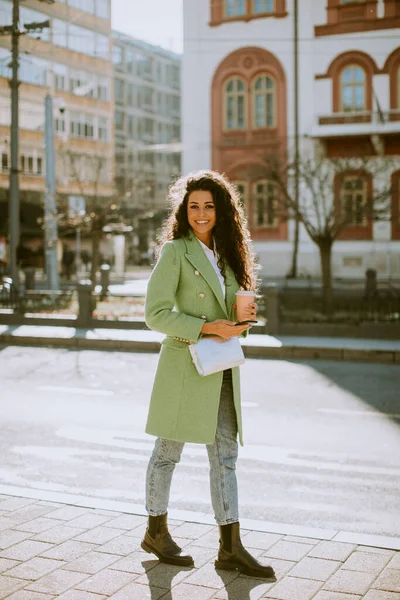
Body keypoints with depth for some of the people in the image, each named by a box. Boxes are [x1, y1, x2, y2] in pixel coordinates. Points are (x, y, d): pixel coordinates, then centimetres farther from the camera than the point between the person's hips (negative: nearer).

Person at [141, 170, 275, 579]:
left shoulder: (225, 253, 14)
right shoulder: (175, 251, -7)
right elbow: (156, 314, -13)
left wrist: (243, 316, 1)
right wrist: (206, 327, -19)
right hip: (186, 364, -6)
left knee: (226, 456, 5)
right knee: (168, 451, 7)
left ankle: (230, 548, 11)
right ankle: (156, 532, 24)